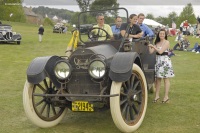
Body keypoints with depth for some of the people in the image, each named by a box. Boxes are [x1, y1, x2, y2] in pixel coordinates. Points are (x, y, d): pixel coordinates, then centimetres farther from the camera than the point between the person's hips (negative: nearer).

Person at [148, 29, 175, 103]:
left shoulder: (166, 42, -5)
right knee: (157, 79, 7)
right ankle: (157, 95, 13)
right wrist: (149, 46, -6)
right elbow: (151, 52, 6)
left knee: (166, 79, -1)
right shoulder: (157, 43, 14)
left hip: (165, 61, -6)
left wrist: (153, 46, -12)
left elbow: (160, 51, -15)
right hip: (158, 61, 6)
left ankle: (166, 96, 4)